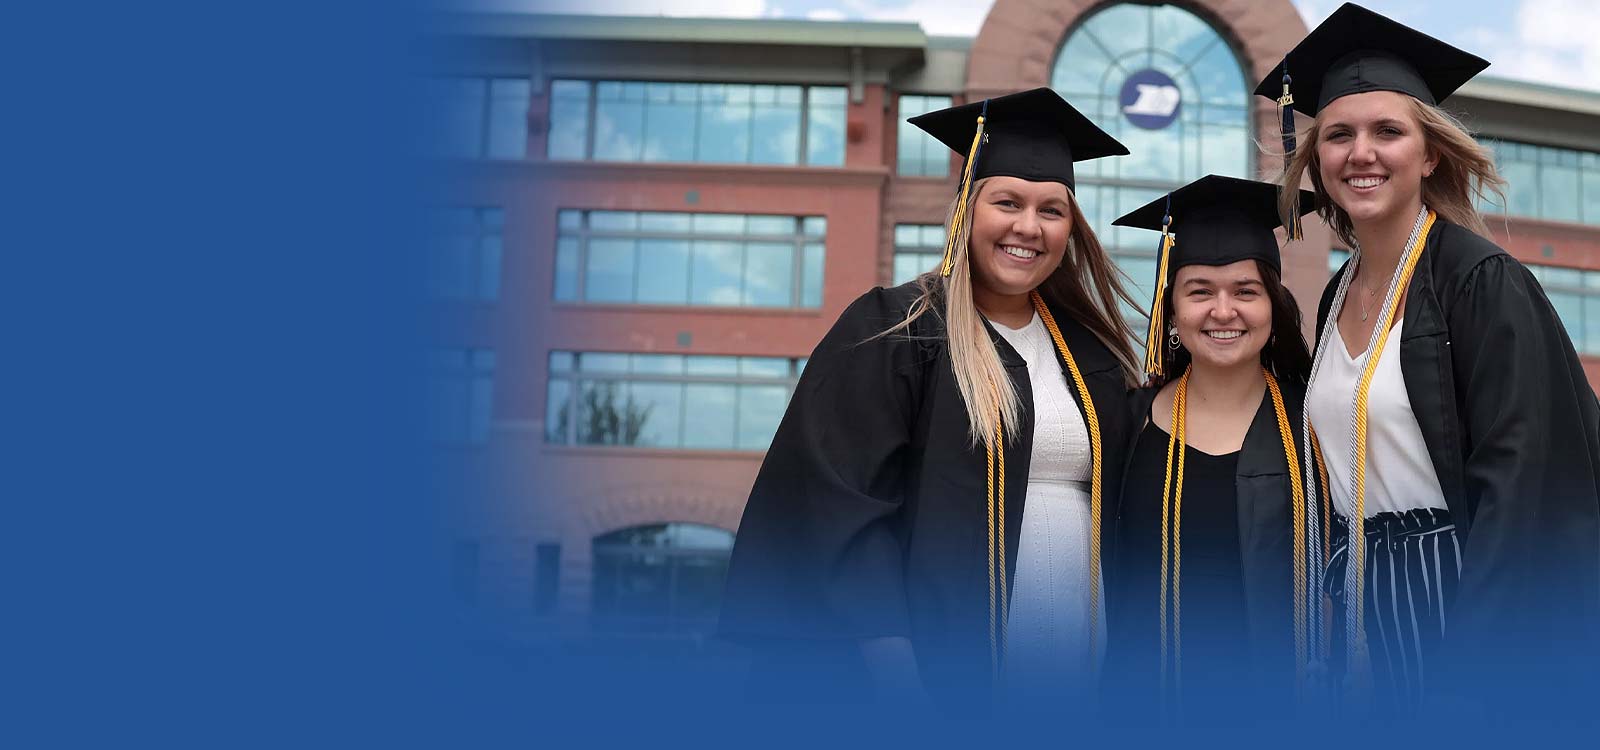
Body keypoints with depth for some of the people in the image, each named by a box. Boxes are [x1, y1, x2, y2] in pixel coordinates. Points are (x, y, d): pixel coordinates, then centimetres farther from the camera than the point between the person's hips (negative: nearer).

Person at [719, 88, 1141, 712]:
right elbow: (842, 506, -12)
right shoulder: (891, 331, -5)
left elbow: (1119, 505, 16)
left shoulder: (1091, 353, 11)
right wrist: (894, 673, -19)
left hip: (1073, 678, 5)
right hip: (942, 670, -5)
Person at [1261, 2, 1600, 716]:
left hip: (1456, 582, -6)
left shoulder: (1483, 281, -12)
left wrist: (1478, 665, -23)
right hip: (1362, 598, 7)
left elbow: (1518, 478, -18)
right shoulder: (1340, 296, 9)